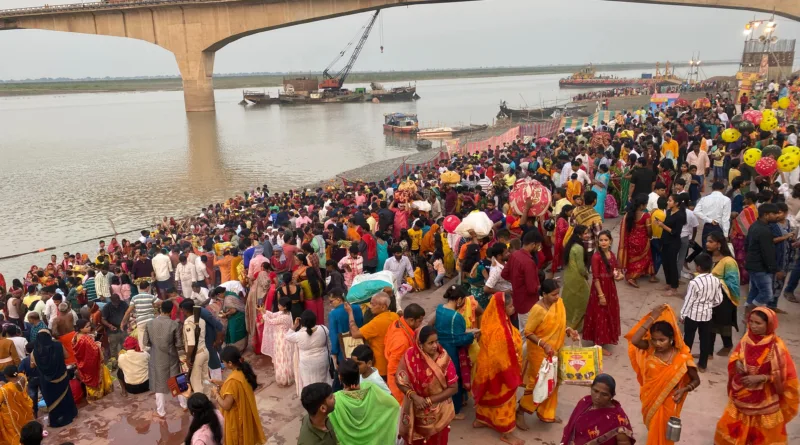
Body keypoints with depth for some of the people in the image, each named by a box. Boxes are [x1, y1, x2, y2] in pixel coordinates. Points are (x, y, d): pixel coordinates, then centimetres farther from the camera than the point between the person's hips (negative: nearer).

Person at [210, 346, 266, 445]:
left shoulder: (233, 380, -33)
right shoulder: (244, 370, -8)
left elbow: (226, 406, -26)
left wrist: (216, 394, -12)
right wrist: (220, 383, 7)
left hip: (235, 418, -8)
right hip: (245, 412, 8)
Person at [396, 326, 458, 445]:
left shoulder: (444, 359, -19)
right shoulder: (410, 355, -18)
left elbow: (453, 388, -15)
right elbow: (400, 381, -10)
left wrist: (428, 400, -20)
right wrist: (414, 396, -25)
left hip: (438, 411, 0)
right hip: (415, 410, 1)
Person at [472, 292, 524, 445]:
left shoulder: (493, 322, -5)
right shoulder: (499, 331, -34)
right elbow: (502, 358, -27)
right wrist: (511, 376, -15)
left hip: (490, 367, 9)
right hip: (499, 370, -9)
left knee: (489, 393, 26)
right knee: (503, 398, 8)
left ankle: (481, 419, 45)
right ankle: (506, 432, 25)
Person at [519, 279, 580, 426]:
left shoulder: (558, 303, -4)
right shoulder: (538, 310, -25)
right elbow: (527, 332, -20)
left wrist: (568, 330, -7)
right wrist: (544, 344, -29)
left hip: (554, 351, 7)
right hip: (539, 352, -7)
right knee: (539, 383, 2)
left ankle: (546, 413, 36)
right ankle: (520, 413, 20)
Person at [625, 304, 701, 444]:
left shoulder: (682, 357, -21)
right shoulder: (650, 349, -16)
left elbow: (696, 380, -10)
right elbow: (634, 340, -37)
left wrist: (684, 390, -31)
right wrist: (652, 318, -34)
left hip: (667, 402, -3)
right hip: (650, 399, 3)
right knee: (653, 430, 26)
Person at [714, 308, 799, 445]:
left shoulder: (776, 346, -21)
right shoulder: (747, 337, -7)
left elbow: (782, 375, -15)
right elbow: (735, 356, 8)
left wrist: (760, 378, -22)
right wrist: (737, 363, -12)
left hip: (764, 399, -4)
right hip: (742, 394, 5)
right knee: (730, 428, 16)